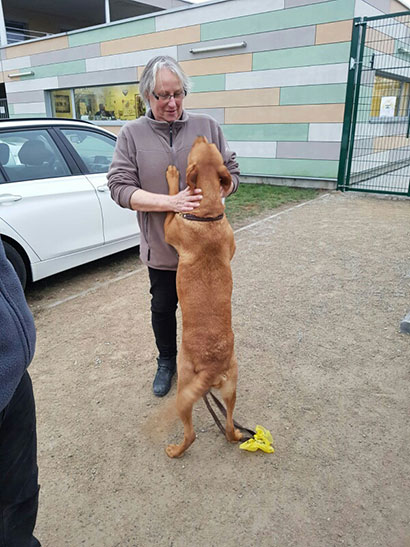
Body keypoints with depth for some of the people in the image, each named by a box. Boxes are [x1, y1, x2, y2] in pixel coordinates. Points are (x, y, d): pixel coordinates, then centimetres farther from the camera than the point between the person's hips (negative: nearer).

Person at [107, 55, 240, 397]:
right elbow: (119, 187, -11)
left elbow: (232, 173, 2)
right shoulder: (132, 134, -4)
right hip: (161, 246, 0)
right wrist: (171, 203, -23)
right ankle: (167, 360, 42)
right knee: (163, 307, 16)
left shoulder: (208, 127, -2)